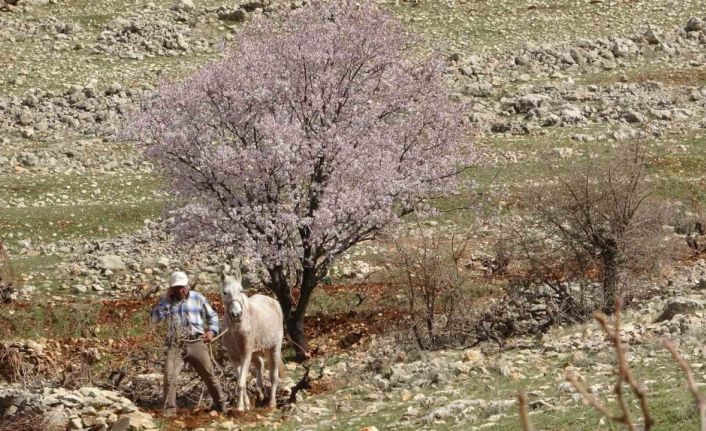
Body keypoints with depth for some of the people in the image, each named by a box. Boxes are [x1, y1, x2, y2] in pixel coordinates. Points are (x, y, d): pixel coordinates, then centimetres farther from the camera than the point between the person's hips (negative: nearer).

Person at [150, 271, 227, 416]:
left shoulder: (198, 298, 8)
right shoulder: (166, 301, 10)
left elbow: (212, 315, 18)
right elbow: (154, 319, -3)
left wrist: (211, 330, 0)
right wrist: (167, 299, -6)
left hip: (196, 343, 0)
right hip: (175, 345, 0)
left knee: (209, 375, 3)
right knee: (169, 377, -14)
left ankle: (220, 404, 20)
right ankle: (169, 410, -5)